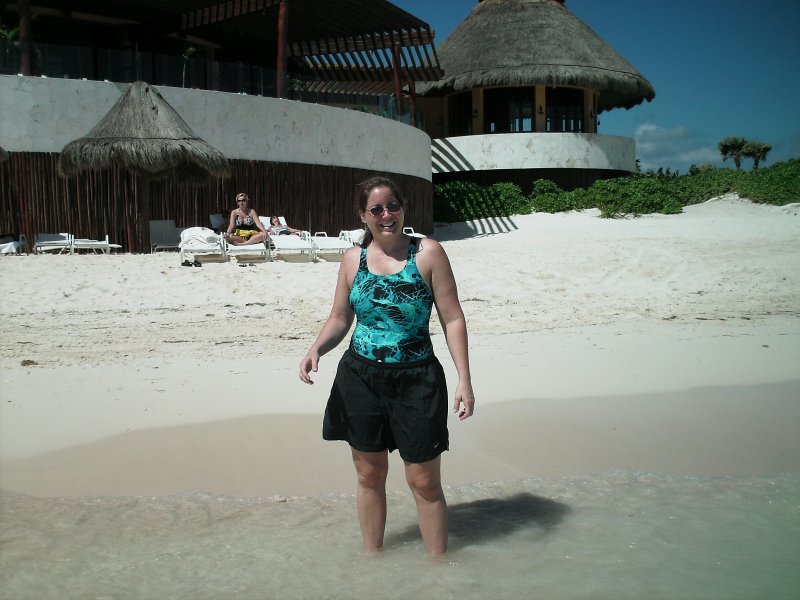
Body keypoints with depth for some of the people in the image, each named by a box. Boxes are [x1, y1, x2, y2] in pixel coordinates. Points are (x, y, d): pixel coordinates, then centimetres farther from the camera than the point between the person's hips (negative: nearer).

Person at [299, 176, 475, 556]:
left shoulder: (428, 253, -6)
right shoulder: (354, 258, 4)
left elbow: (452, 318, -5)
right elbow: (339, 318, 12)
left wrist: (464, 379, -10)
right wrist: (316, 349, -9)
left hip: (416, 381, -3)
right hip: (361, 379, 3)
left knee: (424, 482, 4)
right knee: (369, 474, 14)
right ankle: (372, 557, 32)